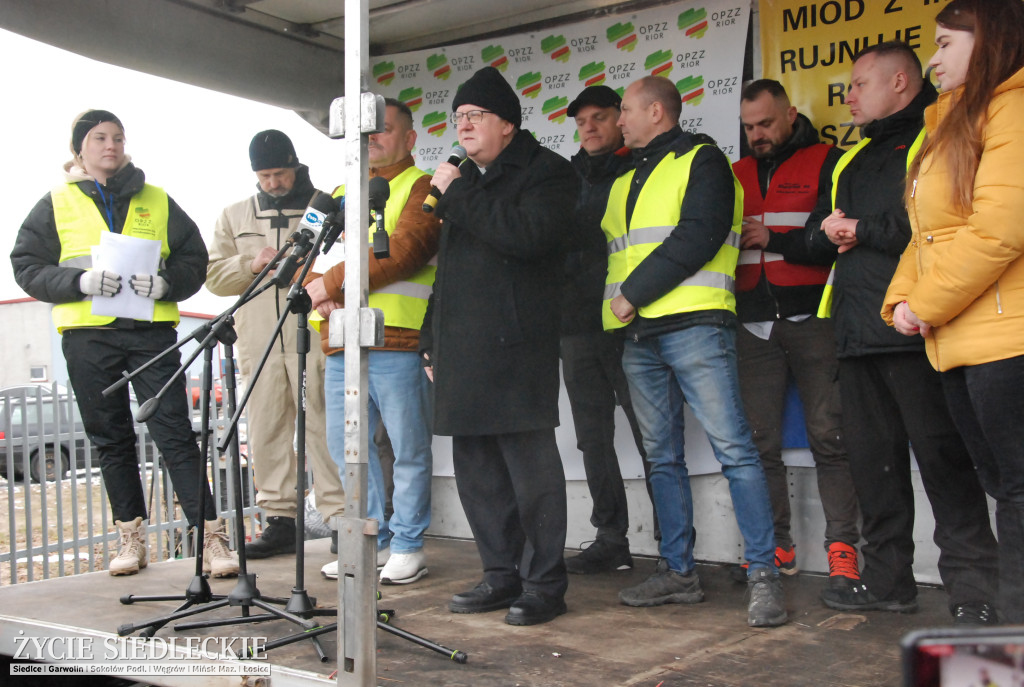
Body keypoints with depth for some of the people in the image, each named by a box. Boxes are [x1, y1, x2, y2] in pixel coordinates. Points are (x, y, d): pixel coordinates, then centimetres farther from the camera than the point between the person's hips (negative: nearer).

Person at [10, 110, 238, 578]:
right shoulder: (57, 204, 12)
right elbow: (26, 266, 7)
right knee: (111, 440, 8)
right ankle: (131, 536, 19)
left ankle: (210, 535, -8)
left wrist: (166, 283, -10)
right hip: (87, 335, 1)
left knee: (175, 433, -8)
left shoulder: (157, 201, 13)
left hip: (152, 331, -1)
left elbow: (195, 258, 11)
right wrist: (78, 281, -12)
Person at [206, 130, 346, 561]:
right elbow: (214, 275, 14)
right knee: (266, 431, 4)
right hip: (258, 343, 4)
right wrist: (250, 265, -4)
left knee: (324, 428, -7)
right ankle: (280, 520, 12)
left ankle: (340, 517, -2)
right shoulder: (234, 217, 20)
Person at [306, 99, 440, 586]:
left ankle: (407, 545, 12)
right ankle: (371, 540, 23)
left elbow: (401, 253, -14)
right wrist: (322, 295, -5)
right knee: (347, 445, 10)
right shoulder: (342, 194, 24)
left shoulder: (422, 188, 2)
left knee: (408, 448, 0)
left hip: (398, 342, -6)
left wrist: (332, 283, -13)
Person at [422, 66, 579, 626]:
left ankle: (544, 583, 4)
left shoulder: (546, 171, 0)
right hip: (462, 352, 8)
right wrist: (432, 338, 23)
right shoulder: (465, 179, 24)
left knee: (530, 465, -5)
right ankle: (502, 574, 20)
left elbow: (528, 235, -20)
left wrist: (458, 194, -12)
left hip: (516, 348, -8)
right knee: (475, 469, 10)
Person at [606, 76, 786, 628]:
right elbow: (611, 248, 28)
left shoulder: (700, 159, 1)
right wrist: (614, 304, 10)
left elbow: (697, 238, -13)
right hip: (639, 334, 8)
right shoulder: (625, 181, 25)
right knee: (662, 457, 9)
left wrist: (633, 292, -12)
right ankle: (678, 572, 16)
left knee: (732, 447, -10)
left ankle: (763, 574, -4)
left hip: (694, 324, -8)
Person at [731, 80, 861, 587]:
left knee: (828, 435, -6)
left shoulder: (826, 163, 3)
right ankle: (775, 546, 13)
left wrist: (774, 239, -11)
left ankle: (842, 547, 2)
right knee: (760, 441, 4)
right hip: (755, 326, 5)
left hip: (813, 320, -4)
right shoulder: (736, 174, 18)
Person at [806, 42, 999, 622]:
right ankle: (887, 580, 19)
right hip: (859, 332, 8)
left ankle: (973, 589, 1)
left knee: (943, 457, -6)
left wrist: (862, 229, -6)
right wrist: (830, 230, 1)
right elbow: (820, 230, 25)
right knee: (873, 460, 10)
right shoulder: (851, 159, 26)